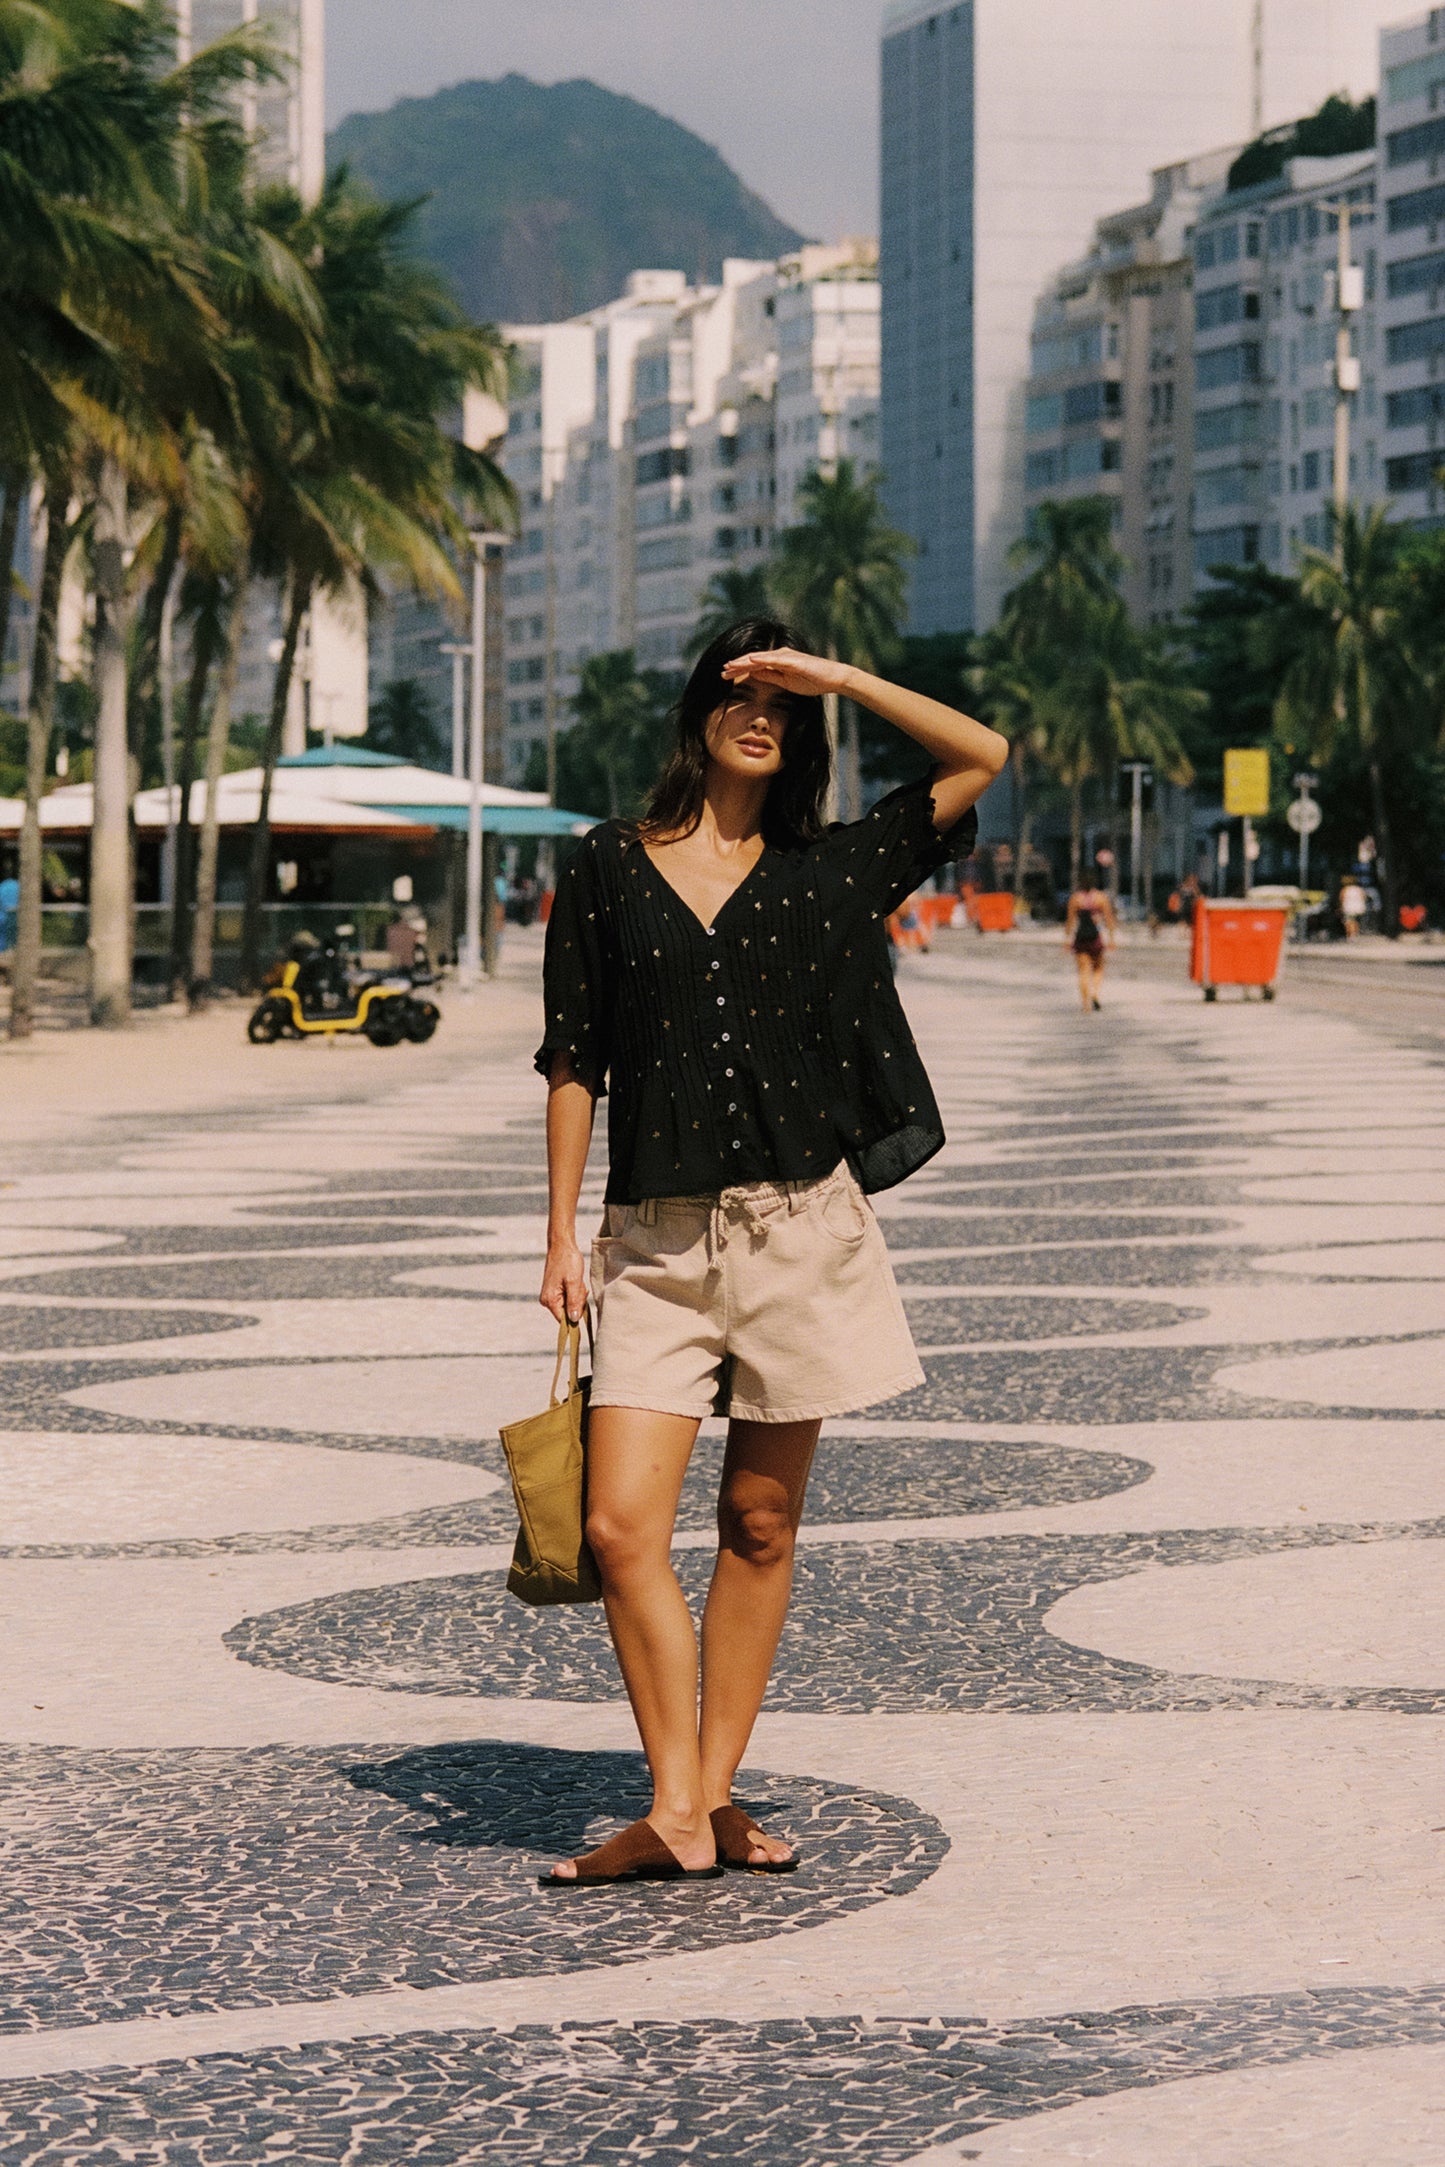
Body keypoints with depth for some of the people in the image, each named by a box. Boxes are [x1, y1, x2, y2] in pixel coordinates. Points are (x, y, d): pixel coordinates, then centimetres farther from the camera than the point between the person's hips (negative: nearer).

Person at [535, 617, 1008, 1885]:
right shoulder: (609, 868, 7)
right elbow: (575, 1061, 8)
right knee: (621, 1526, -11)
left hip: (803, 1228, 1)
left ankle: (715, 1794, 14)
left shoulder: (829, 869, 8)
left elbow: (981, 758, 3)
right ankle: (676, 1816, -5)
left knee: (761, 1523, 5)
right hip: (659, 1242, 0)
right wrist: (562, 1233, 3)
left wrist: (837, 677, -2)